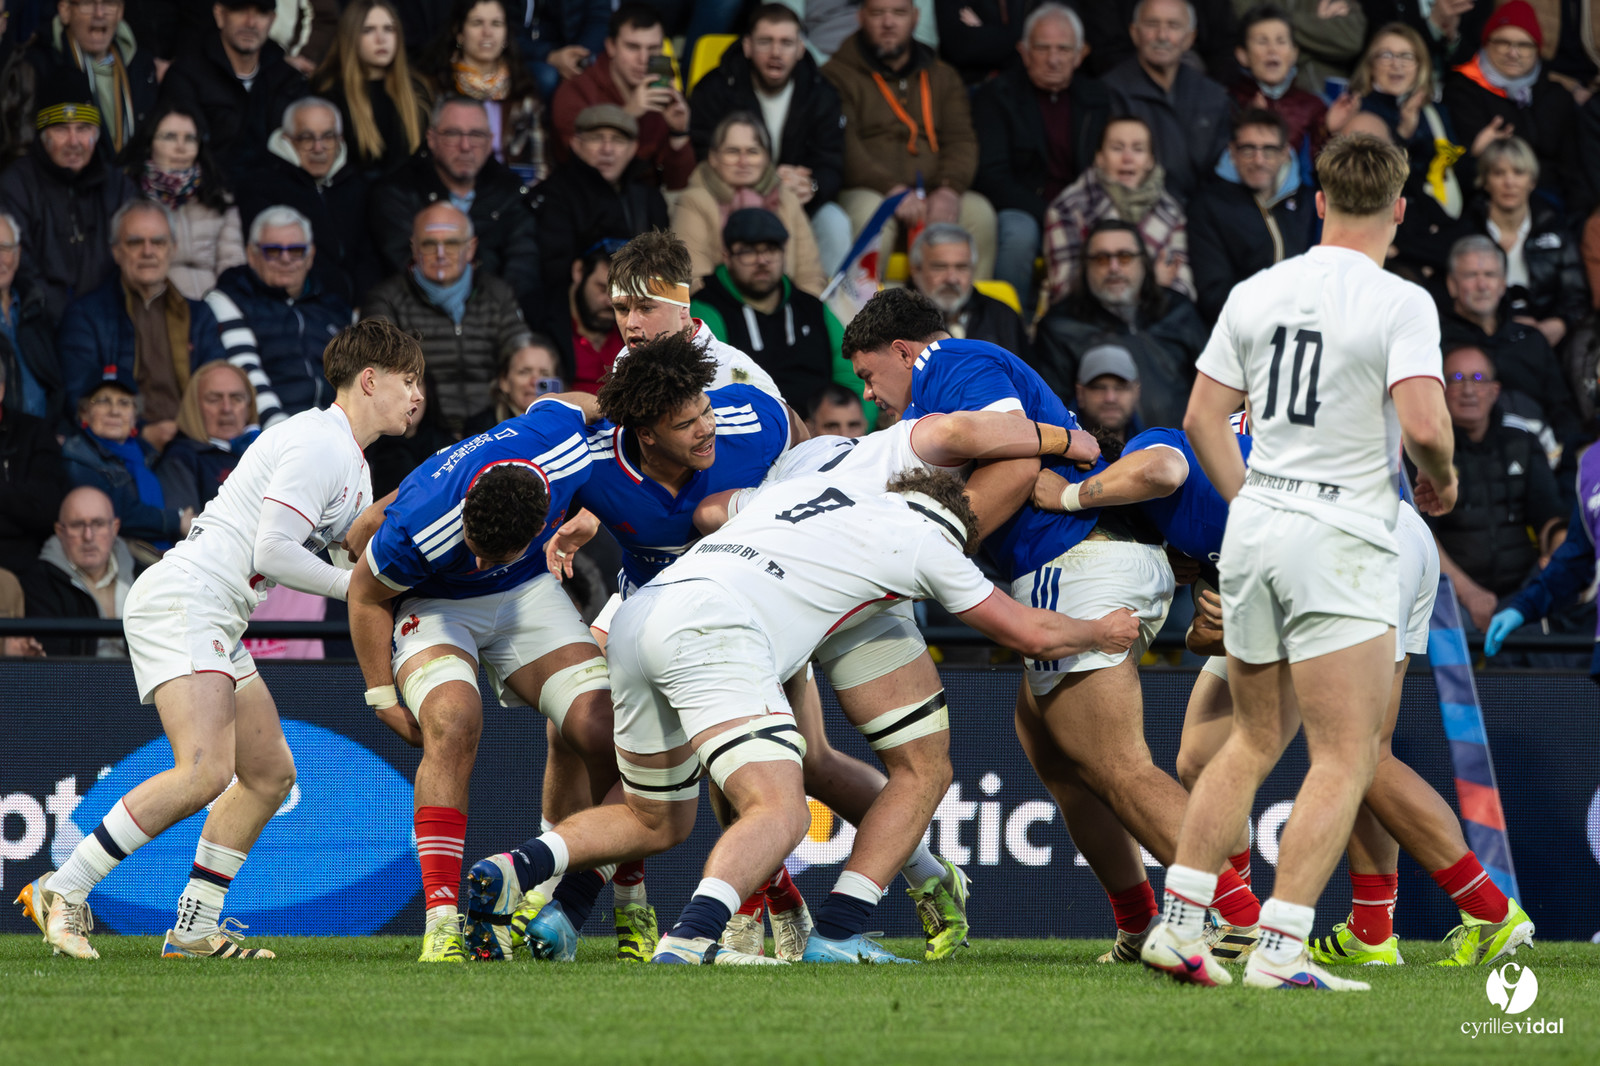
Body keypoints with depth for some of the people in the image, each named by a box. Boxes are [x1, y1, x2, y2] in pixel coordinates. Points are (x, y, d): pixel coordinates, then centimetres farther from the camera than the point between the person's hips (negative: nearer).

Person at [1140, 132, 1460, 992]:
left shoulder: (1256, 294, 7)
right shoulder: (1401, 304, -11)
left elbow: (1201, 420, 11)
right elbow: (1423, 424, -21)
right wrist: (1441, 481, 0)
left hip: (1254, 527, 6)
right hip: (1342, 538, -6)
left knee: (1255, 741, 18)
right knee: (1346, 758, -3)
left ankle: (1177, 923, 13)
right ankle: (1279, 950, -11)